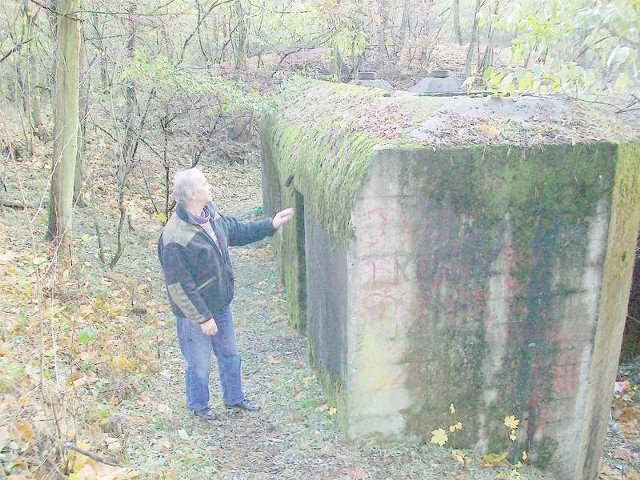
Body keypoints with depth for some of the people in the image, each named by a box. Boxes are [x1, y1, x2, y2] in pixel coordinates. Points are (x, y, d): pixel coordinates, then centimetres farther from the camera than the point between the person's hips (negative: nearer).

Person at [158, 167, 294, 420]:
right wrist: (202, 318, -21)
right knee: (200, 364, 14)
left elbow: (237, 231, 16)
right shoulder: (175, 237, -30)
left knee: (230, 355, 23)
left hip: (221, 304, 8)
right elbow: (179, 286, -25)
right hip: (195, 313, -8)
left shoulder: (210, 214, -4)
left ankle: (234, 397, 46)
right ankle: (198, 406, 41)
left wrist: (271, 224, 10)